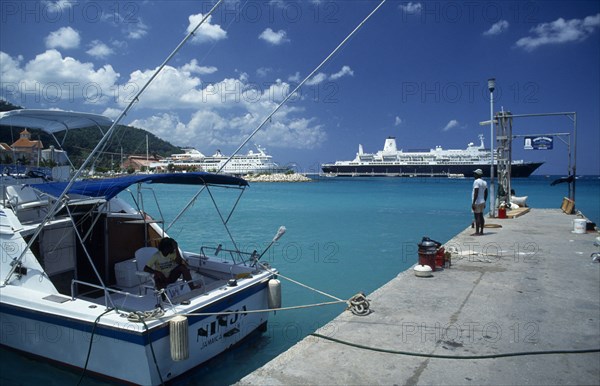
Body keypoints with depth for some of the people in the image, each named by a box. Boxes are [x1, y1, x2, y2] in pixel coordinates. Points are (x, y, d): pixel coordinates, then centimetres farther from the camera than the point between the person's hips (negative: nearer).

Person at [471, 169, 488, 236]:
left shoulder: (476, 181, -12)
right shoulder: (484, 182, 15)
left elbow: (476, 193, -19)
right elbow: (486, 194, 17)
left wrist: (473, 203, -19)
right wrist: (484, 202, 23)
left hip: (477, 202, -9)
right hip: (482, 202, 9)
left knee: (477, 217, -8)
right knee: (481, 216, 12)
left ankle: (477, 232, -8)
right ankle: (481, 231, 16)